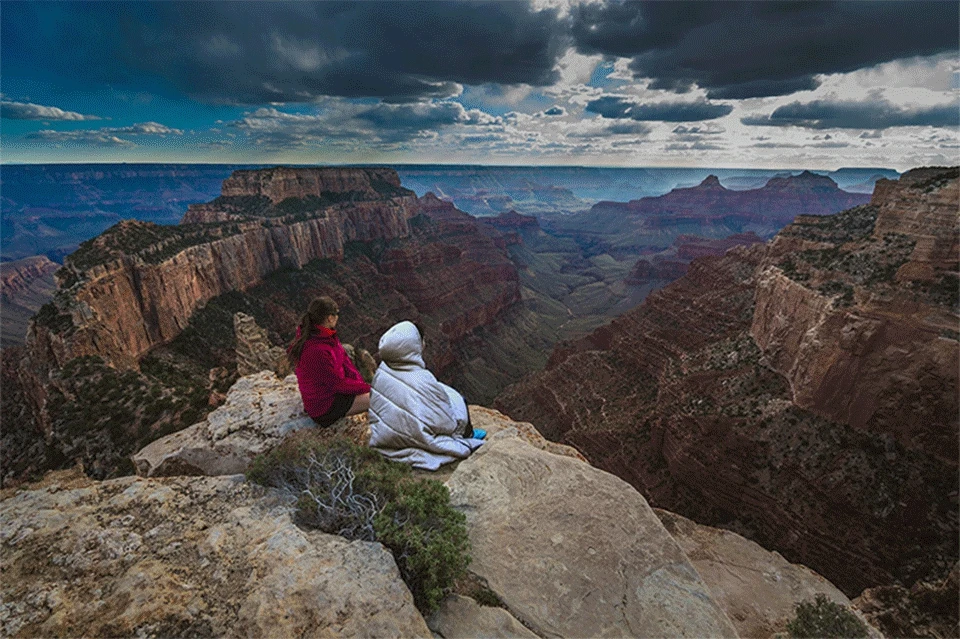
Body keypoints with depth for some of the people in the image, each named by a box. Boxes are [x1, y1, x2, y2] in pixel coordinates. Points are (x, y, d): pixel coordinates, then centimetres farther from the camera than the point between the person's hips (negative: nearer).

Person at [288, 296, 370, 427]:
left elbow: (344, 360, 3)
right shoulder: (317, 350, -33)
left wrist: (361, 383, -4)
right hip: (324, 405, -9)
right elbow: (338, 383, -24)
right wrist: (366, 387, -13)